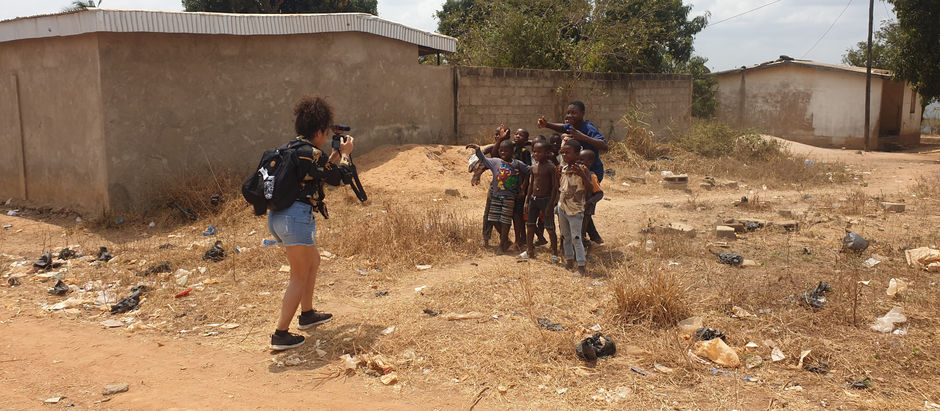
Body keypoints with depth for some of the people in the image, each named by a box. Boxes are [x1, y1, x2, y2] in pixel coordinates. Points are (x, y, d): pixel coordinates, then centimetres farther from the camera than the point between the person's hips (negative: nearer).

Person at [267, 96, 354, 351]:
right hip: (297, 217, -10)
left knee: (313, 262, 26)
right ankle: (280, 334, 0)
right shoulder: (310, 153, -14)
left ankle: (307, 314, 37)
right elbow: (337, 178, -3)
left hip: (276, 216, 10)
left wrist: (334, 157, 25)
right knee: (299, 278, -1)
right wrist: (345, 153, 11)